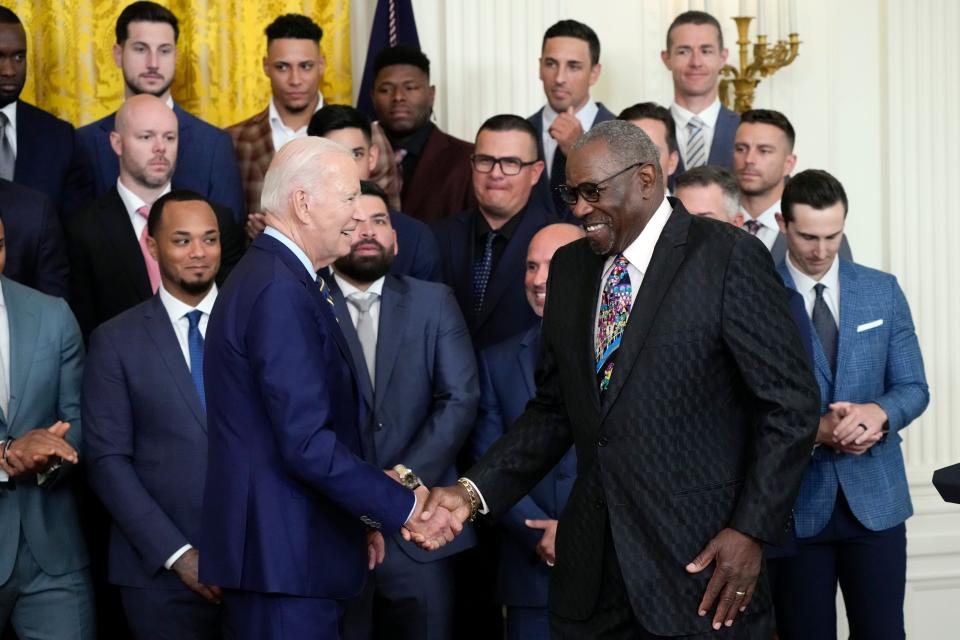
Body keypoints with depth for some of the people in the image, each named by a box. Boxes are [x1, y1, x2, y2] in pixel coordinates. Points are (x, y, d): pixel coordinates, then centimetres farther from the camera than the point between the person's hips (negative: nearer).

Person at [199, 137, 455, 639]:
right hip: (284, 555, -10)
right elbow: (307, 443, -23)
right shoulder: (281, 292, -18)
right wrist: (402, 505, -15)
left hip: (277, 550, 10)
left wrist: (360, 517, 14)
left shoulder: (272, 276, 14)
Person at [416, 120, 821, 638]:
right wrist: (473, 491, 1)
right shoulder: (569, 269, 11)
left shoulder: (727, 258, -7)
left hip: (700, 559, -5)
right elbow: (553, 411, 14)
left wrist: (751, 531, -13)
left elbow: (790, 404, -8)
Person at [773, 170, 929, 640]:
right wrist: (815, 431, -21)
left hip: (874, 495, 2)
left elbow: (913, 388, 5)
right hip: (795, 500, -2)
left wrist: (877, 412, -18)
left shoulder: (883, 291, 6)